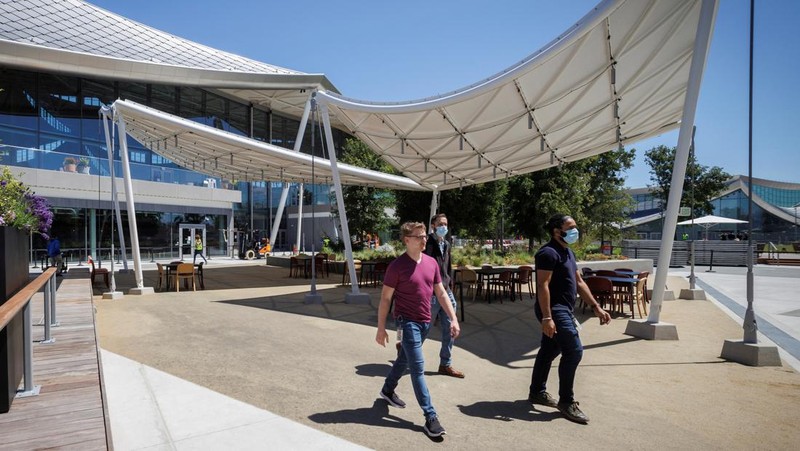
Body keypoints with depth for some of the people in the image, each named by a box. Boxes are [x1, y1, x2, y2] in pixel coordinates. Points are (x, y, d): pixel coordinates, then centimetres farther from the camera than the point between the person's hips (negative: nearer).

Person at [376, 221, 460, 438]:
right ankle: (430, 417, 3)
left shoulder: (431, 263, 3)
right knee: (418, 368, -5)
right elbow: (385, 298, -9)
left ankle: (388, 390, 45)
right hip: (407, 322, -6)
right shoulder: (397, 266, -14)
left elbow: (441, 293, 8)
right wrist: (381, 329, -9)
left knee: (404, 359, 23)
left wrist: (453, 319, 2)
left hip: (425, 322, 7)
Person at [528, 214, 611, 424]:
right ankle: (566, 402, 1)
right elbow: (543, 286, -22)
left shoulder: (568, 252, 15)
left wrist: (596, 307, 14)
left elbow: (579, 282, 19)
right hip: (553, 309, -10)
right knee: (573, 351, -11)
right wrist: (547, 318, -27)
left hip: (563, 309, 10)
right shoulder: (549, 253, -16)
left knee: (549, 350, 16)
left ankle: (537, 392, 28)